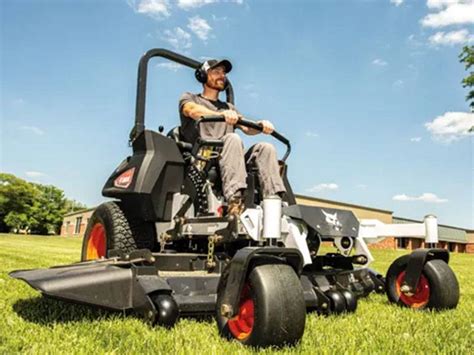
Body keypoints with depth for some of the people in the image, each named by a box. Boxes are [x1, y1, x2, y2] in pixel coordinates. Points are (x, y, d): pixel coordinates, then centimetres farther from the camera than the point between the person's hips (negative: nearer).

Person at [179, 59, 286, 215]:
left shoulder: (229, 107, 34)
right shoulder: (190, 98, 21)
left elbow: (247, 128, 16)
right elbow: (193, 111, -6)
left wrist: (261, 125, -9)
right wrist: (221, 115, -27)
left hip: (227, 159, 5)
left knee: (265, 148, -20)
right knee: (232, 139, -33)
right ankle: (234, 201, -50)